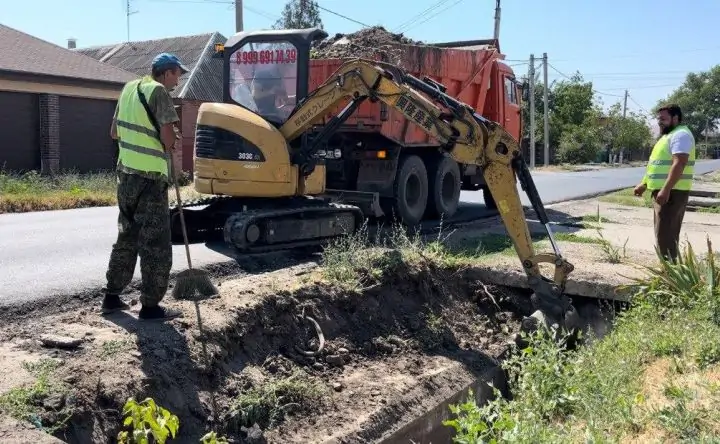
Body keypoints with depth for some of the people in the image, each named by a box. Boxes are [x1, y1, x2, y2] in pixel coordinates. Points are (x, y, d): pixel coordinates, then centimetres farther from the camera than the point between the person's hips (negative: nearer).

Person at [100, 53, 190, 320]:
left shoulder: (130, 88, 12)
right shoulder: (158, 91, -11)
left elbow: (115, 132, 18)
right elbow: (167, 135, -18)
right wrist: (169, 148, 2)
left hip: (126, 173, 8)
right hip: (150, 177, -8)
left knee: (127, 237, 18)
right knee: (155, 243, -1)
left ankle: (112, 297, 23)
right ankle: (150, 306, 3)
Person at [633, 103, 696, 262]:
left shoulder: (680, 135, -13)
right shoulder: (669, 136, 21)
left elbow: (679, 164, -25)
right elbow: (657, 165, 26)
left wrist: (665, 190, -31)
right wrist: (643, 184, 22)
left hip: (671, 192, -11)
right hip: (662, 191, 11)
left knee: (665, 234, -11)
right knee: (668, 233, 14)